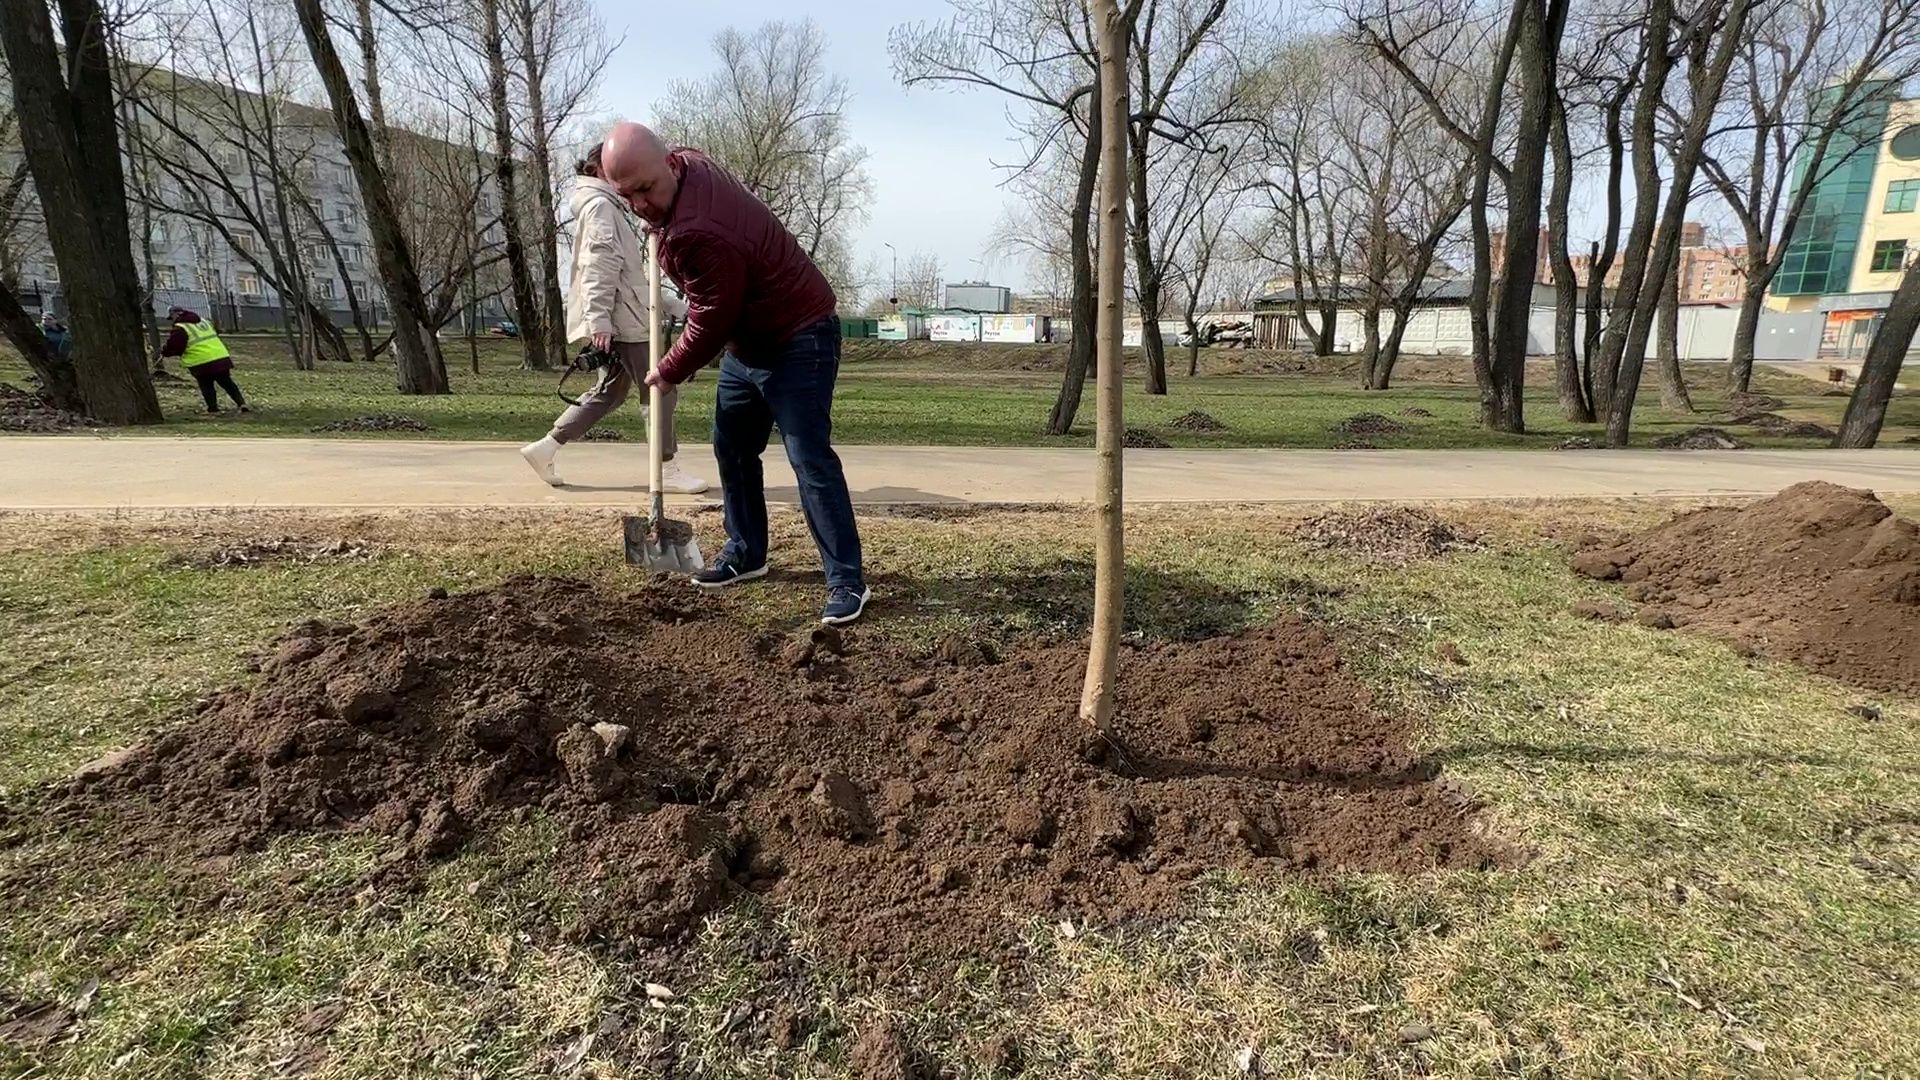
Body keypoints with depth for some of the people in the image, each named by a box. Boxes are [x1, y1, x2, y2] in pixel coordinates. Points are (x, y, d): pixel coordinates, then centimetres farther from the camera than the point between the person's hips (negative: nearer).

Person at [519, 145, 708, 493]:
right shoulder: (601, 204, -8)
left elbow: (629, 272, 24)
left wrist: (674, 304, 20)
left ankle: (545, 448, 15)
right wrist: (599, 320, -28)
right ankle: (667, 471, 0)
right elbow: (599, 267, -20)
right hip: (621, 319, -10)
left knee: (611, 390, 14)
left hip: (618, 319, 11)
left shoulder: (608, 207, 25)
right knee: (662, 389, -5)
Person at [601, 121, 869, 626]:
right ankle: (745, 554, 28)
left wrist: (667, 373, -7)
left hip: (797, 341, -10)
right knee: (732, 450, 15)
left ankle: (848, 581, -9)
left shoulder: (700, 234, -32)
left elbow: (709, 324, -22)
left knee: (810, 459, -14)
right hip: (744, 343, 11)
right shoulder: (688, 161, -2)